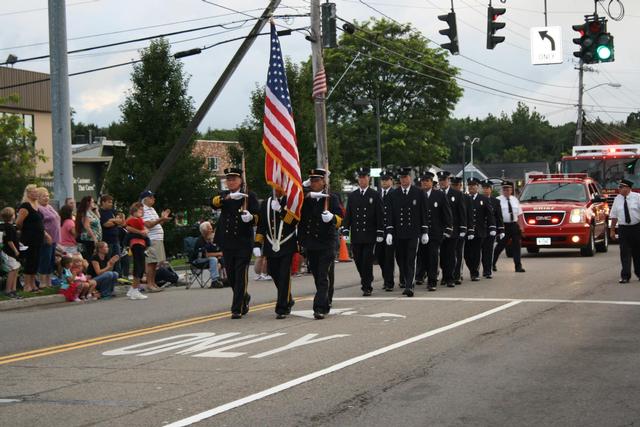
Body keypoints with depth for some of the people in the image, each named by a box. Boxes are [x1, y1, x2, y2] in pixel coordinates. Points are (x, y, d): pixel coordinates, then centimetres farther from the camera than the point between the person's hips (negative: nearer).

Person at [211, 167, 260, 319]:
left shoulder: (249, 196, 2)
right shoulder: (224, 195, 11)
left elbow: (258, 215, -2)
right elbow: (214, 203, -11)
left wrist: (251, 217, -25)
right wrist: (229, 197, -28)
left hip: (243, 242, -4)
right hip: (227, 242, 4)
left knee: (241, 276, -7)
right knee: (231, 276, 11)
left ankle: (237, 309, -4)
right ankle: (244, 297, 34)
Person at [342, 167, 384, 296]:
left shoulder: (375, 195, 2)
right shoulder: (352, 196, 10)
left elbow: (380, 216, 1)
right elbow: (347, 214, 10)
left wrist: (380, 233, -5)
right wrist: (345, 230, -1)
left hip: (370, 236, -3)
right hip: (356, 236, 3)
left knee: (367, 262, -5)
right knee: (358, 261, 5)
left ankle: (367, 287, 1)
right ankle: (366, 282, 24)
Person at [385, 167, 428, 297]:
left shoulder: (418, 193, 2)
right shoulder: (394, 194, 6)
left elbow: (423, 213, 4)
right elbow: (390, 214, 4)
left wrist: (424, 232, 1)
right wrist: (389, 232, -4)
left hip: (413, 233, -3)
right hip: (399, 233, 3)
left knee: (411, 260, -9)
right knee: (401, 260, 7)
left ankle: (409, 286, -13)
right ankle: (407, 283, 21)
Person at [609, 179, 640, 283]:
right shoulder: (617, 199, 4)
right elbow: (614, 216, 7)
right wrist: (612, 230, 6)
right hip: (623, 228, 1)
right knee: (625, 253, -4)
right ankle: (625, 276, -3)